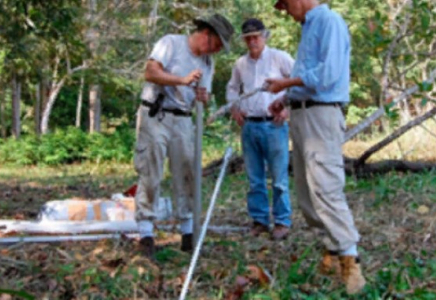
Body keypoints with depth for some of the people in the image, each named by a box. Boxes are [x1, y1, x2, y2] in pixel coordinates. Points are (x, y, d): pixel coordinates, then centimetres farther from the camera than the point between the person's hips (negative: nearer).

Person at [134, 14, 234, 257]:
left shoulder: (208, 62, 13)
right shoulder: (171, 43, -5)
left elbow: (205, 96, 13)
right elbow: (151, 72, -16)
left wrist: (203, 97, -11)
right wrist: (183, 80, -25)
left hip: (183, 121, 6)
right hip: (155, 117, -6)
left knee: (186, 175, 4)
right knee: (151, 175, -5)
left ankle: (188, 231, 12)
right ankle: (146, 232, -2)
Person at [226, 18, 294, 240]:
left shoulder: (279, 58, -3)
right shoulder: (240, 64, 11)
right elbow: (232, 88, 27)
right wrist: (234, 107, 10)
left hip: (274, 125, -5)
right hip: (249, 126, 5)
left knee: (279, 178, -3)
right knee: (254, 178, 9)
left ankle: (282, 222, 5)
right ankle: (259, 220, 19)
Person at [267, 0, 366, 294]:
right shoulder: (308, 27, 19)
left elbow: (328, 73, -21)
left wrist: (287, 83, -10)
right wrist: (287, 99, 12)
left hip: (321, 115, -10)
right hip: (302, 114, 10)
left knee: (325, 188, -16)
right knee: (307, 191, 11)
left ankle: (349, 259, -14)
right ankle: (335, 247, 19)